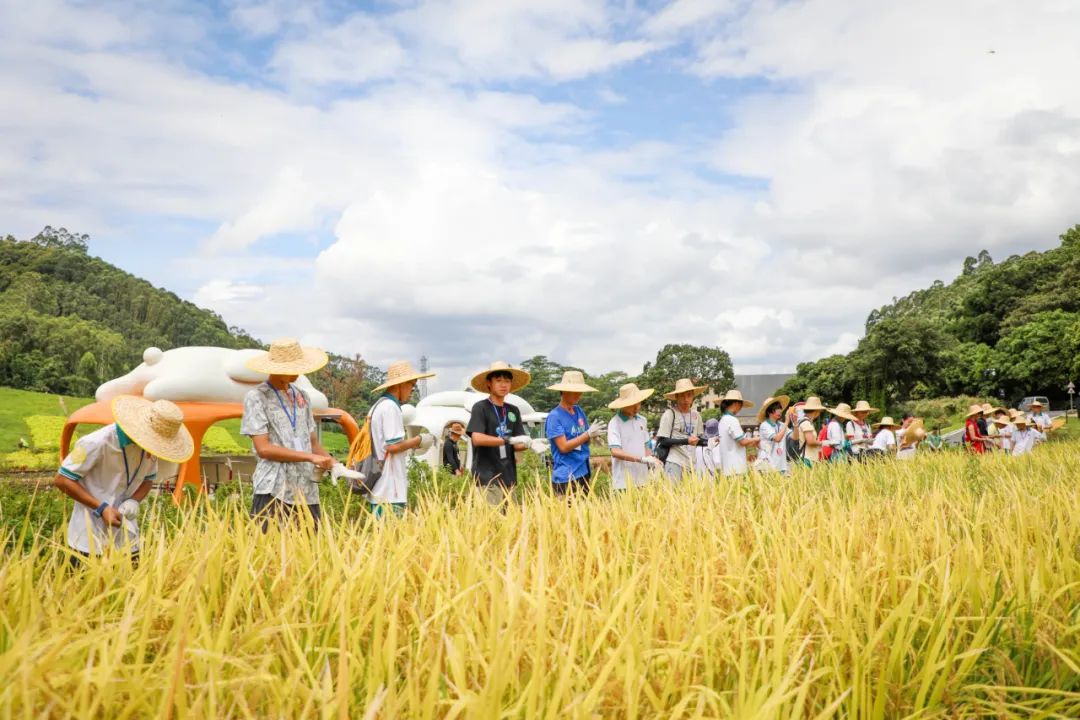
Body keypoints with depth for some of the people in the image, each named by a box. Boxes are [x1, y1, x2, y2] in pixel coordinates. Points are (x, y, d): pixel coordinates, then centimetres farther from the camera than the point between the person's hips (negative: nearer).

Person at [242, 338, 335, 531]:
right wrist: (311, 457, -15)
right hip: (273, 492, -5)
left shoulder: (302, 397, 15)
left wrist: (332, 462, -3)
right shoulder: (256, 397, -3)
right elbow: (263, 448, -11)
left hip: (307, 493, 5)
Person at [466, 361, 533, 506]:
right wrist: (509, 440, -21)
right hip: (488, 478, -6)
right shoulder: (480, 407, -4)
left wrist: (528, 444, -14)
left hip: (509, 477, 6)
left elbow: (517, 444, 9)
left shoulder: (513, 410, 12)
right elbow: (477, 439, -16)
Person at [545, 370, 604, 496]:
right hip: (566, 477, -7)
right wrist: (589, 434, -18)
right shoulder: (554, 416, -11)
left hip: (584, 473, 7)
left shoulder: (579, 411, 10)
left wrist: (594, 435, -7)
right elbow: (564, 447, -16)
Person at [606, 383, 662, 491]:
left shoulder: (642, 420, 11)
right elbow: (615, 452, -16)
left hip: (642, 479, 5)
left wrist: (652, 458, -2)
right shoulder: (615, 423, -7)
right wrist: (641, 459, -22)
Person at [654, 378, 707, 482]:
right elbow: (663, 441, -10)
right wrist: (686, 441, -20)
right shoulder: (669, 414, -7)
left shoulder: (696, 415, 9)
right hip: (674, 463, -5)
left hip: (691, 463, 5)